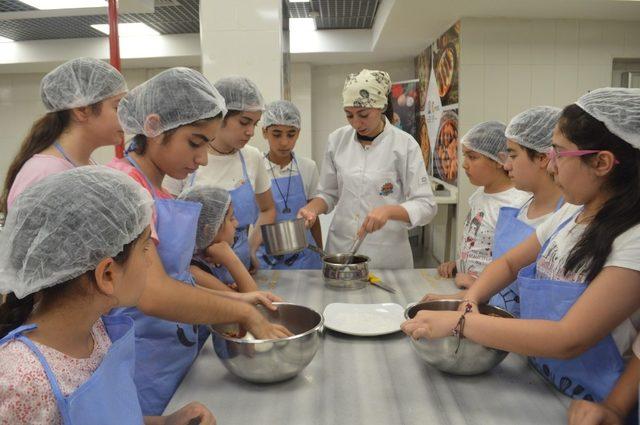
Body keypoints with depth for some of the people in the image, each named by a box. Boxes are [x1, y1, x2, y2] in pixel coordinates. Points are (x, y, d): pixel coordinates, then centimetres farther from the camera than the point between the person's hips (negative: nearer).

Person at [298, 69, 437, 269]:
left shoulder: (405, 145, -10)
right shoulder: (337, 140, -1)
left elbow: (425, 206, -10)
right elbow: (329, 193, 8)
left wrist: (388, 210, -27)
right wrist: (313, 208, -12)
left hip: (387, 254, -2)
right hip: (340, 248, 3)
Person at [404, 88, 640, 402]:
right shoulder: (568, 217, 2)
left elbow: (569, 340, -25)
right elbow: (509, 263, 12)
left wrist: (459, 322, -25)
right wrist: (469, 301, -7)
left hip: (586, 404, -5)